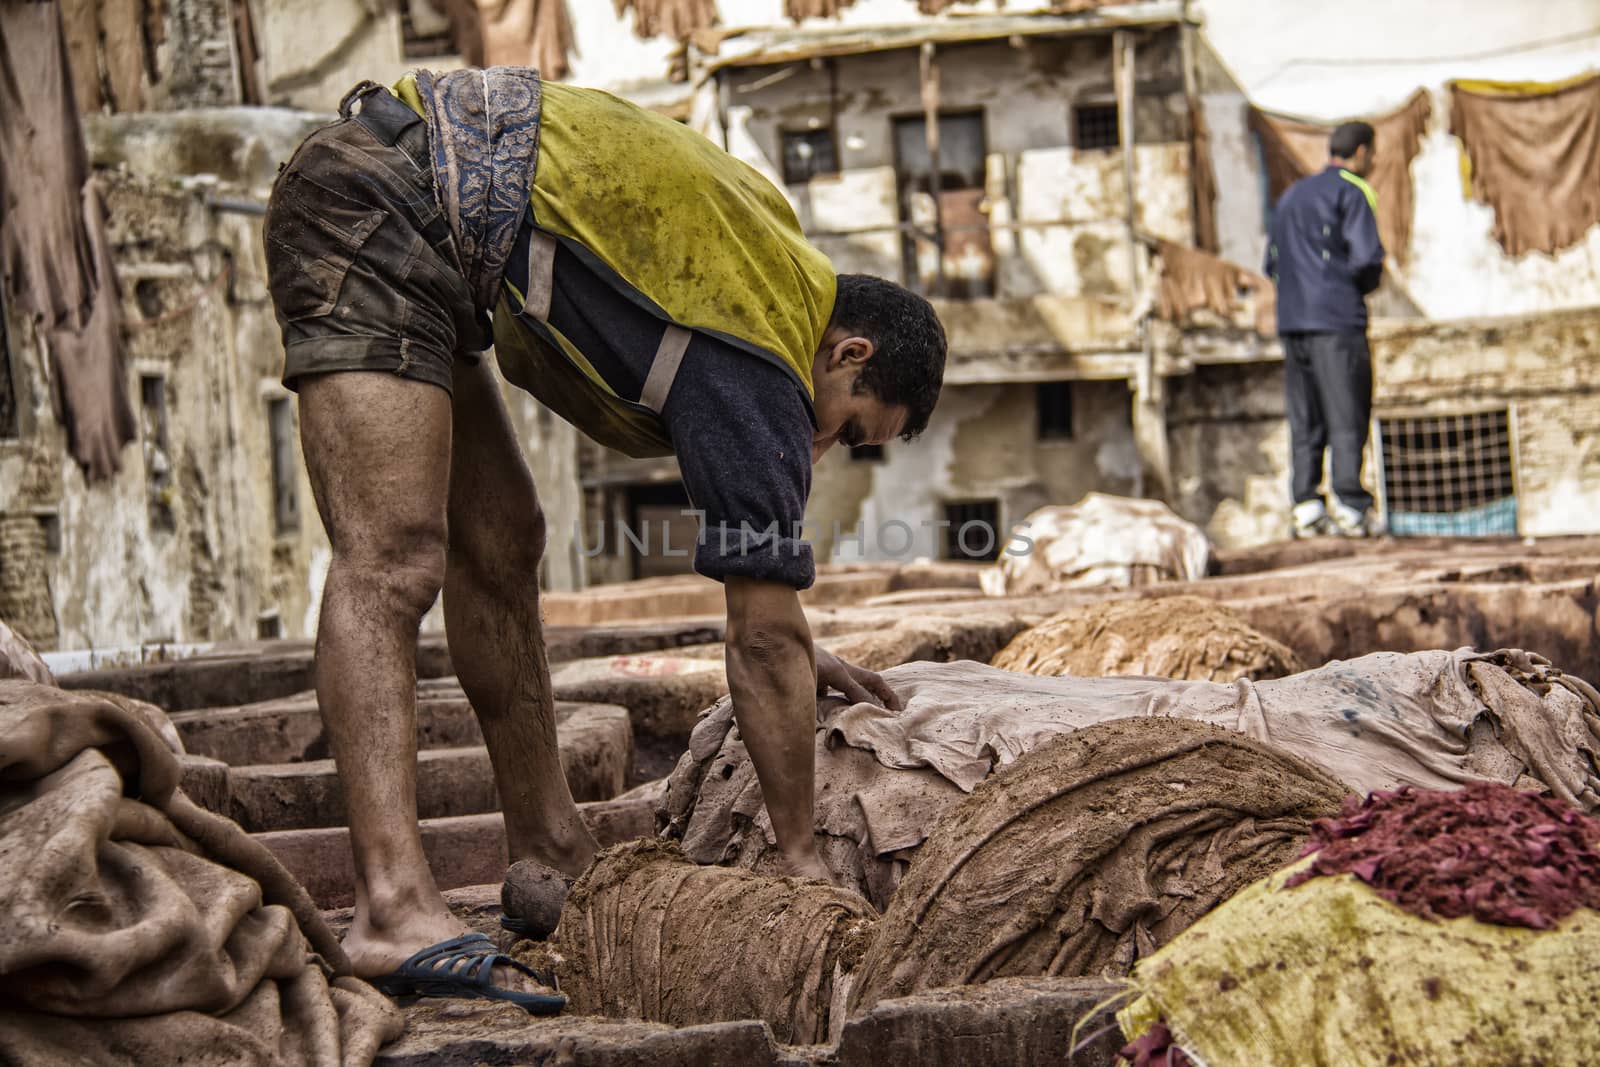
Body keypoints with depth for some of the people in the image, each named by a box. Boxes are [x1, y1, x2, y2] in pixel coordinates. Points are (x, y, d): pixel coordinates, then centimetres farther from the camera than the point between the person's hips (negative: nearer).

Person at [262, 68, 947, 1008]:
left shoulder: (774, 260, 16)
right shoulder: (762, 362, -12)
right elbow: (766, 636, -10)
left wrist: (795, 656, 38)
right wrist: (803, 859, -2)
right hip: (377, 201, -11)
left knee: (499, 545, 13)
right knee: (392, 565, -21)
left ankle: (551, 853, 21)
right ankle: (395, 906, -30)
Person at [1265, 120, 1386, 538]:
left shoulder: (1292, 195, 21)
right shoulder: (1352, 191, -2)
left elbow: (1272, 263, 20)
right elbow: (1366, 256, -13)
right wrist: (1363, 286, 5)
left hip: (1291, 319, 7)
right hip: (1336, 316, -7)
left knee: (1304, 418, 6)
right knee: (1347, 414, -6)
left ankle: (1306, 506, 1)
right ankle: (1351, 506, -10)